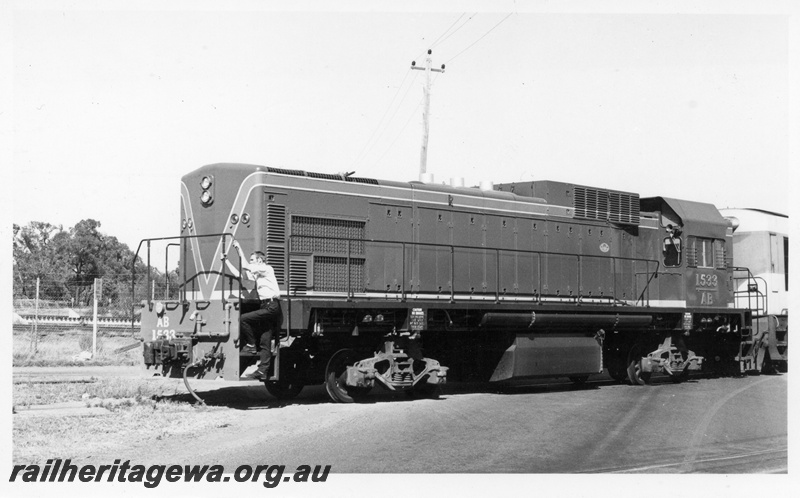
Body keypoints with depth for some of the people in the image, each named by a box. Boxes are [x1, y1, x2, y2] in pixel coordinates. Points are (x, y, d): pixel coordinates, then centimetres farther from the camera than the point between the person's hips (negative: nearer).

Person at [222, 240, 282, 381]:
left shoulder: (267, 269, -2)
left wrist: (239, 249, -4)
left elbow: (244, 265, -12)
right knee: (265, 343, 4)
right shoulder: (256, 274, 23)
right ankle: (263, 371, 1)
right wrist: (227, 260, 18)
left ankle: (250, 345, -1)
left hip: (271, 306, -9)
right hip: (267, 307, 9)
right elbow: (238, 274, 20)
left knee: (243, 319, -14)